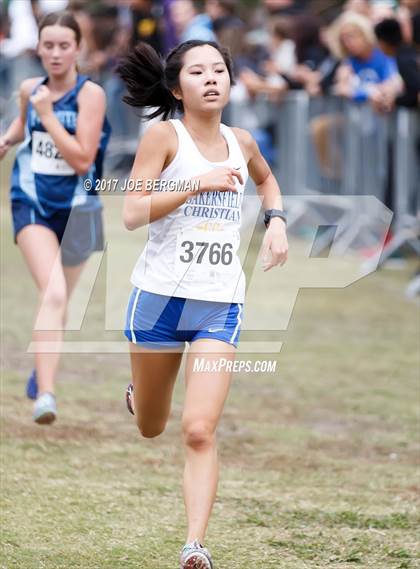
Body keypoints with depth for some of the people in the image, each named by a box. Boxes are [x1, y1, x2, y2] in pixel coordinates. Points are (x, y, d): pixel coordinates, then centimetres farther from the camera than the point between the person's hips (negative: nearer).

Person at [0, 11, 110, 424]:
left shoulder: (90, 94, -12)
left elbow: (82, 160, -20)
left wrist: (48, 116, -22)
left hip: (75, 208, 0)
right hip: (33, 204, 0)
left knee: (59, 300, 17)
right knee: (53, 294, -22)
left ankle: (41, 371, 46)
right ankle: (45, 393, -28)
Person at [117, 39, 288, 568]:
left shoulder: (240, 143, 8)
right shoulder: (164, 136, -7)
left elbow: (266, 178, 32)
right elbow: (132, 213, -16)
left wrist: (276, 220, 15)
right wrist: (197, 182, -23)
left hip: (221, 305, 2)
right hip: (160, 295, -2)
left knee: (199, 430, -12)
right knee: (150, 428, 16)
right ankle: (139, 393, 52)